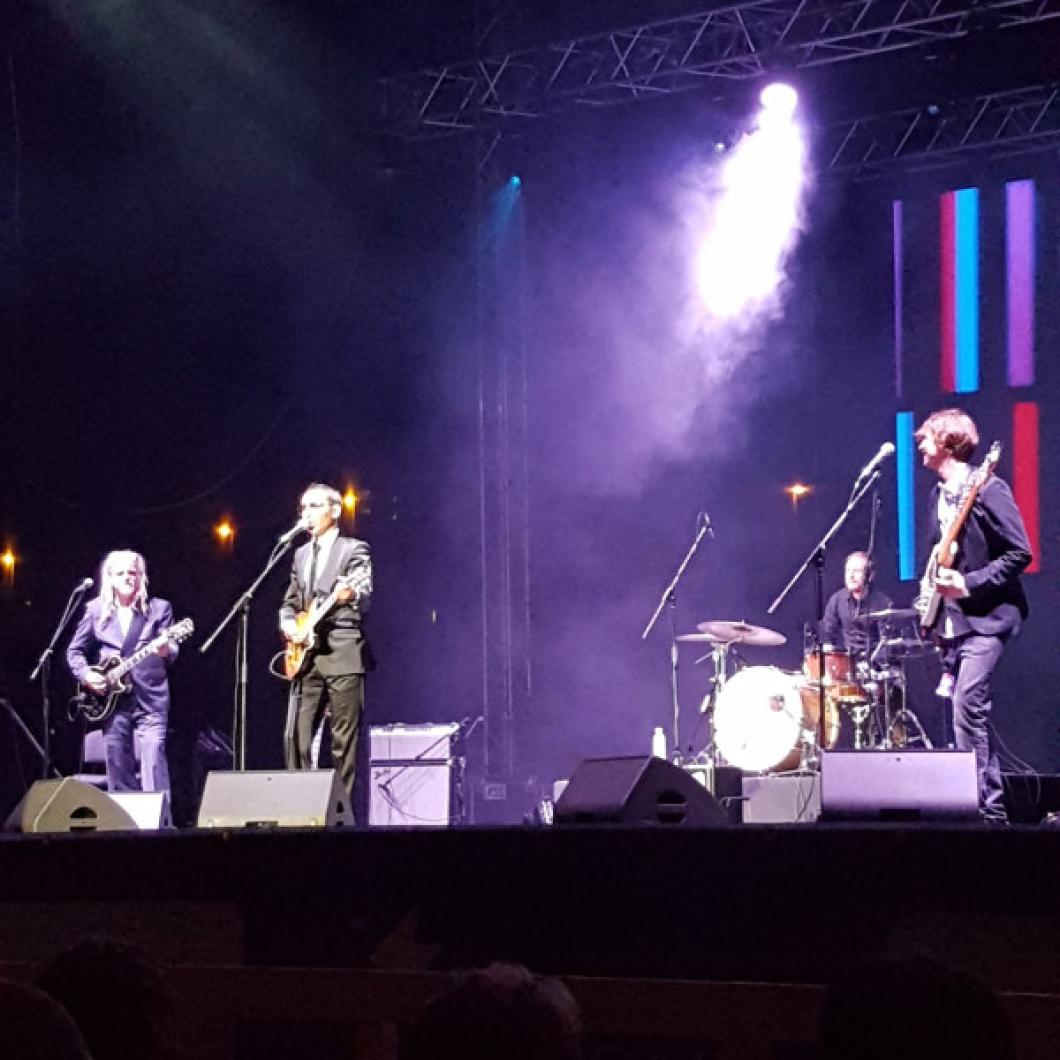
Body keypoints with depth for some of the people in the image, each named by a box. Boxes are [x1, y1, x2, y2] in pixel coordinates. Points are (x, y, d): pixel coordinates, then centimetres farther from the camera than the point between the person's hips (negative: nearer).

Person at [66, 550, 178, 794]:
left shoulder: (159, 608, 7)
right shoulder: (96, 610, 10)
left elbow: (172, 654, 1)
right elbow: (75, 651, 15)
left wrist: (166, 650, -23)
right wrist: (86, 675, -3)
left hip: (150, 698, -2)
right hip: (112, 700, 2)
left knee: (154, 757, -15)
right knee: (118, 768, 3)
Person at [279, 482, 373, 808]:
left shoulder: (354, 549, 1)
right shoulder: (301, 555, 21)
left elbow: (365, 595, -12)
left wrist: (352, 594, -36)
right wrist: (288, 624, 4)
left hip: (342, 655, -6)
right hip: (306, 657, 6)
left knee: (344, 742, -6)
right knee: (295, 738, -2)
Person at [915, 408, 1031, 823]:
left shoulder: (987, 489, -12)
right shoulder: (939, 495, 14)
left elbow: (1020, 552, -15)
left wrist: (969, 584, -20)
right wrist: (930, 588, 11)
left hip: (985, 617, -9)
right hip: (952, 621, 9)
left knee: (968, 708, -19)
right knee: (971, 713, 9)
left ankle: (984, 808, -19)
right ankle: (992, 807, 13)